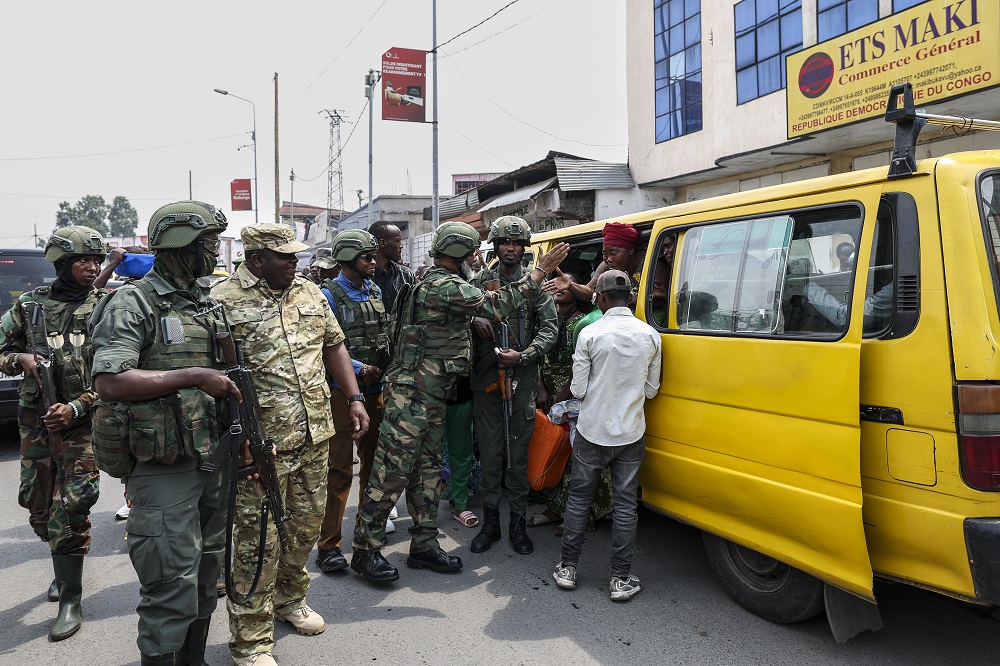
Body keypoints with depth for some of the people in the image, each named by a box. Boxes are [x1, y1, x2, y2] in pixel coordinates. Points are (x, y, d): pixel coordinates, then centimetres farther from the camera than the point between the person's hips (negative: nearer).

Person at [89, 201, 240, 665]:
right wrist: (192, 377, -24)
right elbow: (109, 381, -22)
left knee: (205, 578, 19)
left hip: (214, 461, 7)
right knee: (172, 590, -2)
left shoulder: (209, 305, 13)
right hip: (163, 469, -7)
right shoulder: (132, 304, -9)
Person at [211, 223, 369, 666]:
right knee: (258, 539, 3)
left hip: (316, 434, 6)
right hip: (262, 443, -6)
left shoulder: (309, 292, 10)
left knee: (307, 524, 18)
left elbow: (334, 345, 17)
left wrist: (355, 399, 10)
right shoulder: (223, 301, -10)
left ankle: (289, 599, 42)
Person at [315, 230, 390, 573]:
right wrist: (359, 369, -17)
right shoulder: (329, 294, -9)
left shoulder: (374, 290, 12)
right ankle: (328, 545, 3)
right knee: (340, 468, -5)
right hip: (343, 390, -7)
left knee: (373, 460, 16)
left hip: (375, 389, 7)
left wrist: (384, 368, 8)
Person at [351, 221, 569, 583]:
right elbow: (493, 305, -19)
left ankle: (424, 545, 23)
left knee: (427, 469, 14)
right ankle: (366, 550, 5)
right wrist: (539, 272, -15)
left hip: (430, 395, 11)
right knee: (393, 470, -5)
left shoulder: (435, 282, 17)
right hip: (412, 394, -11)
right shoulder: (445, 286, -17)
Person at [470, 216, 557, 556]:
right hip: (486, 378, 1)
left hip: (522, 379, -1)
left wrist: (523, 355, -13)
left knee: (519, 454, 5)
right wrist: (474, 320, -8)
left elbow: (550, 327, 0)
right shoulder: (481, 280, 8)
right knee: (490, 453, 6)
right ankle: (490, 522, 19)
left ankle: (518, 523, 18)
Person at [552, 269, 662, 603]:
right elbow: (651, 390, 3)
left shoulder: (590, 334, -13)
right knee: (625, 503, 9)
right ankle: (621, 579, 14)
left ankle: (568, 568, 22)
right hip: (631, 433, 2)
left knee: (579, 497, 13)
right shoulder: (650, 335, -3)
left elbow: (578, 390, -9)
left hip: (592, 432, -2)